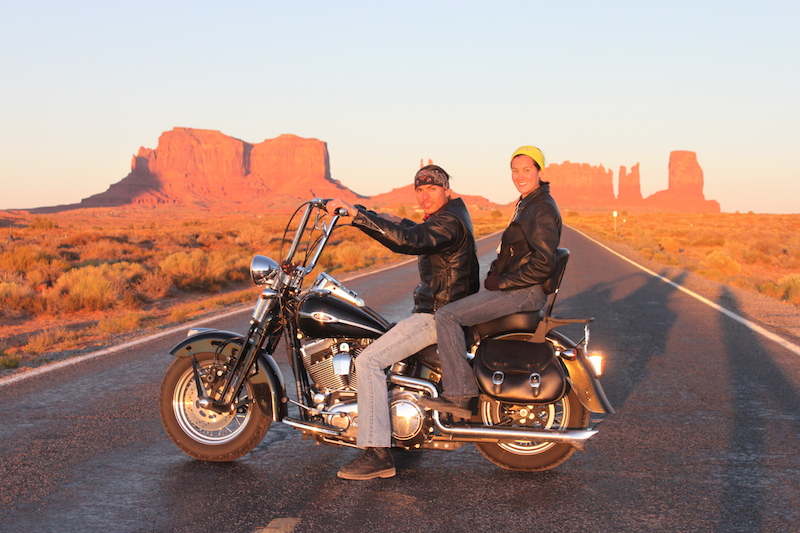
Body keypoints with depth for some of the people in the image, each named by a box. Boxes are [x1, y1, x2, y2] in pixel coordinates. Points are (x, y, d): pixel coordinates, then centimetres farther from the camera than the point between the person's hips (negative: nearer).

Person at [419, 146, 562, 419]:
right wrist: (493, 276, 9)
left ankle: (459, 396, -19)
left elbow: (543, 265, -22)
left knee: (447, 316, -19)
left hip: (524, 292, -11)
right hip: (514, 287, 11)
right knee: (454, 312, 21)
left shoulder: (542, 210, -15)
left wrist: (501, 283, -16)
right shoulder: (526, 204, 17)